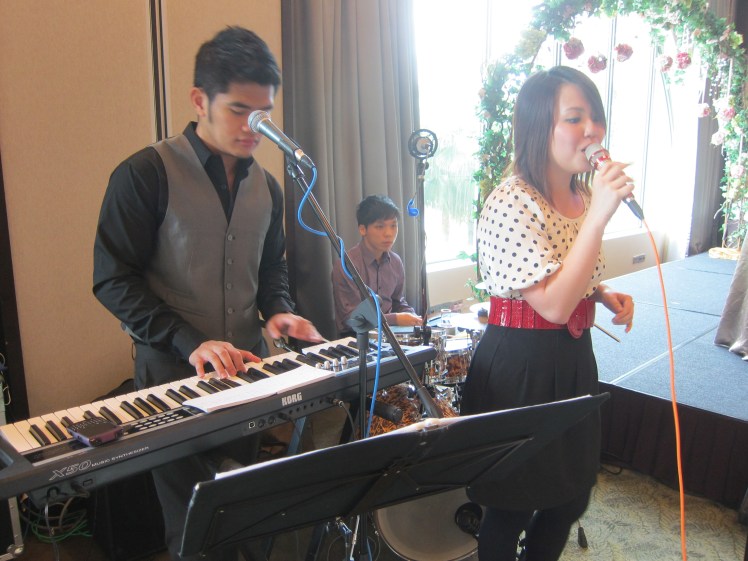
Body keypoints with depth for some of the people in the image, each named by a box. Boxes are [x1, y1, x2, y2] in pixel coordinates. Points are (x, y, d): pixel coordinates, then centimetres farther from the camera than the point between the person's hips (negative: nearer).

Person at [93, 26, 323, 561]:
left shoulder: (266, 186, 8)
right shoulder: (146, 174, -11)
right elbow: (114, 280, -11)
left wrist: (279, 311, -2)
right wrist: (189, 342, -20)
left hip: (250, 368, 5)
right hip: (174, 375, -5)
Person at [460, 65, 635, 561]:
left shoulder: (583, 193, 6)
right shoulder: (510, 203, -21)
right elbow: (553, 303, -27)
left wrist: (602, 292, 1)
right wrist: (598, 216, -28)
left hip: (574, 355, 8)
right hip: (521, 365, -8)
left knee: (572, 496, 22)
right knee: (512, 506, 11)